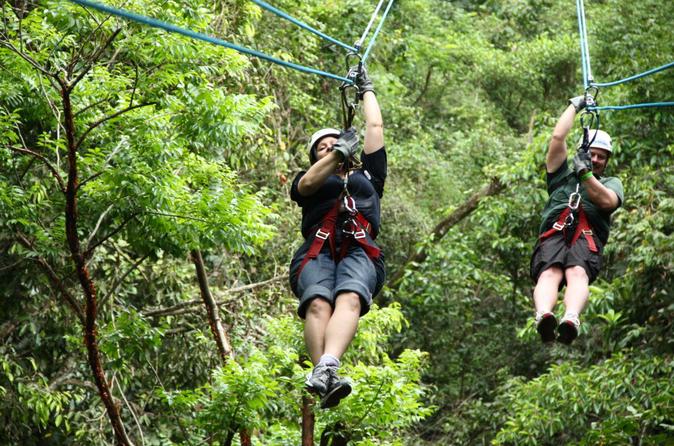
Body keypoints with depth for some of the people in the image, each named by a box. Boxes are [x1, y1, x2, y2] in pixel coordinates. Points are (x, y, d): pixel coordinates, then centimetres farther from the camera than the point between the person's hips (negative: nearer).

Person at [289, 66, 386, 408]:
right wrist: (338, 153, 3)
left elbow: (375, 127, 39)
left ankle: (325, 370, -59)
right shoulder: (309, 180, 33)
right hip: (316, 251, 1)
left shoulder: (367, 176, 37)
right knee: (318, 303, -32)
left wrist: (366, 90, 50)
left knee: (350, 298, -35)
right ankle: (324, 377, -52)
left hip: (361, 251, 0)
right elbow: (306, 184, 8)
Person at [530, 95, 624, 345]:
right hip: (553, 234, 1)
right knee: (550, 272, -34)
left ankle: (571, 321, -65)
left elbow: (607, 202, 8)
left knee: (577, 273, -36)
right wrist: (575, 106, 34)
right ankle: (543, 317, -64)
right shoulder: (562, 176, 35)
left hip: (587, 239, -1)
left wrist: (584, 173, 3)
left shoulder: (611, 183, 33)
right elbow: (558, 137, 25)